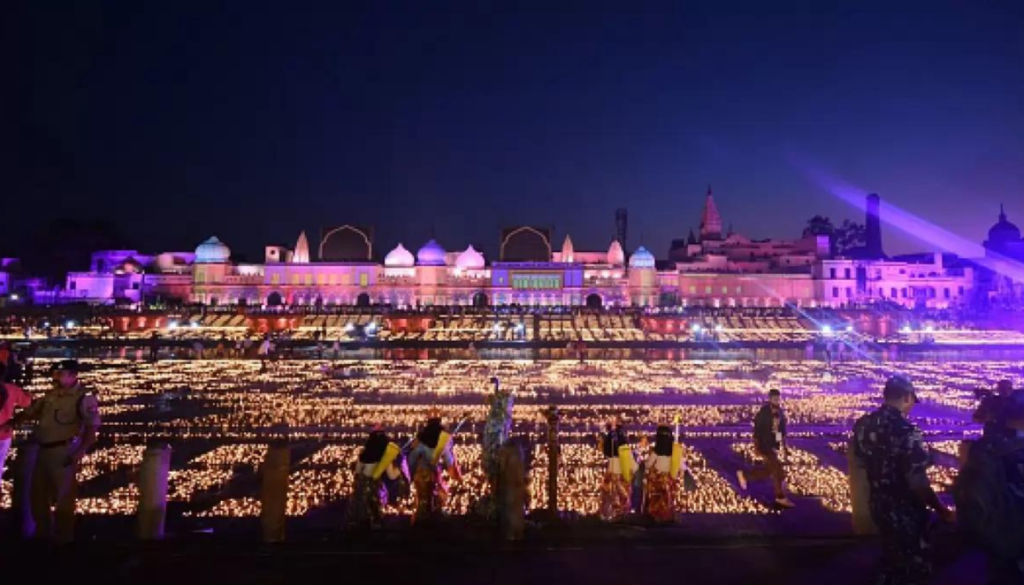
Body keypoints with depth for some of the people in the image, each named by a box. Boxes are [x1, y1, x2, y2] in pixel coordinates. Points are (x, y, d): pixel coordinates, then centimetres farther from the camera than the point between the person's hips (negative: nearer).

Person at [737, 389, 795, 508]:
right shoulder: (763, 413, -17)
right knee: (778, 471, -5)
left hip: (774, 446, 8)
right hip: (764, 446, -8)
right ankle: (781, 497, 10)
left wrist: (784, 447, 11)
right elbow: (756, 431, -16)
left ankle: (744, 475, 32)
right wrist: (756, 448, -18)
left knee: (767, 471, 16)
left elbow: (782, 431, 13)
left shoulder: (781, 413, 4)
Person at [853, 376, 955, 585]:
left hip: (878, 505, 6)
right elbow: (918, 483, -26)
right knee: (910, 567, 17)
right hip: (905, 511, -6)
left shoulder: (863, 424, -6)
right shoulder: (906, 431, -28)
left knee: (891, 556, 28)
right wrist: (942, 510, -10)